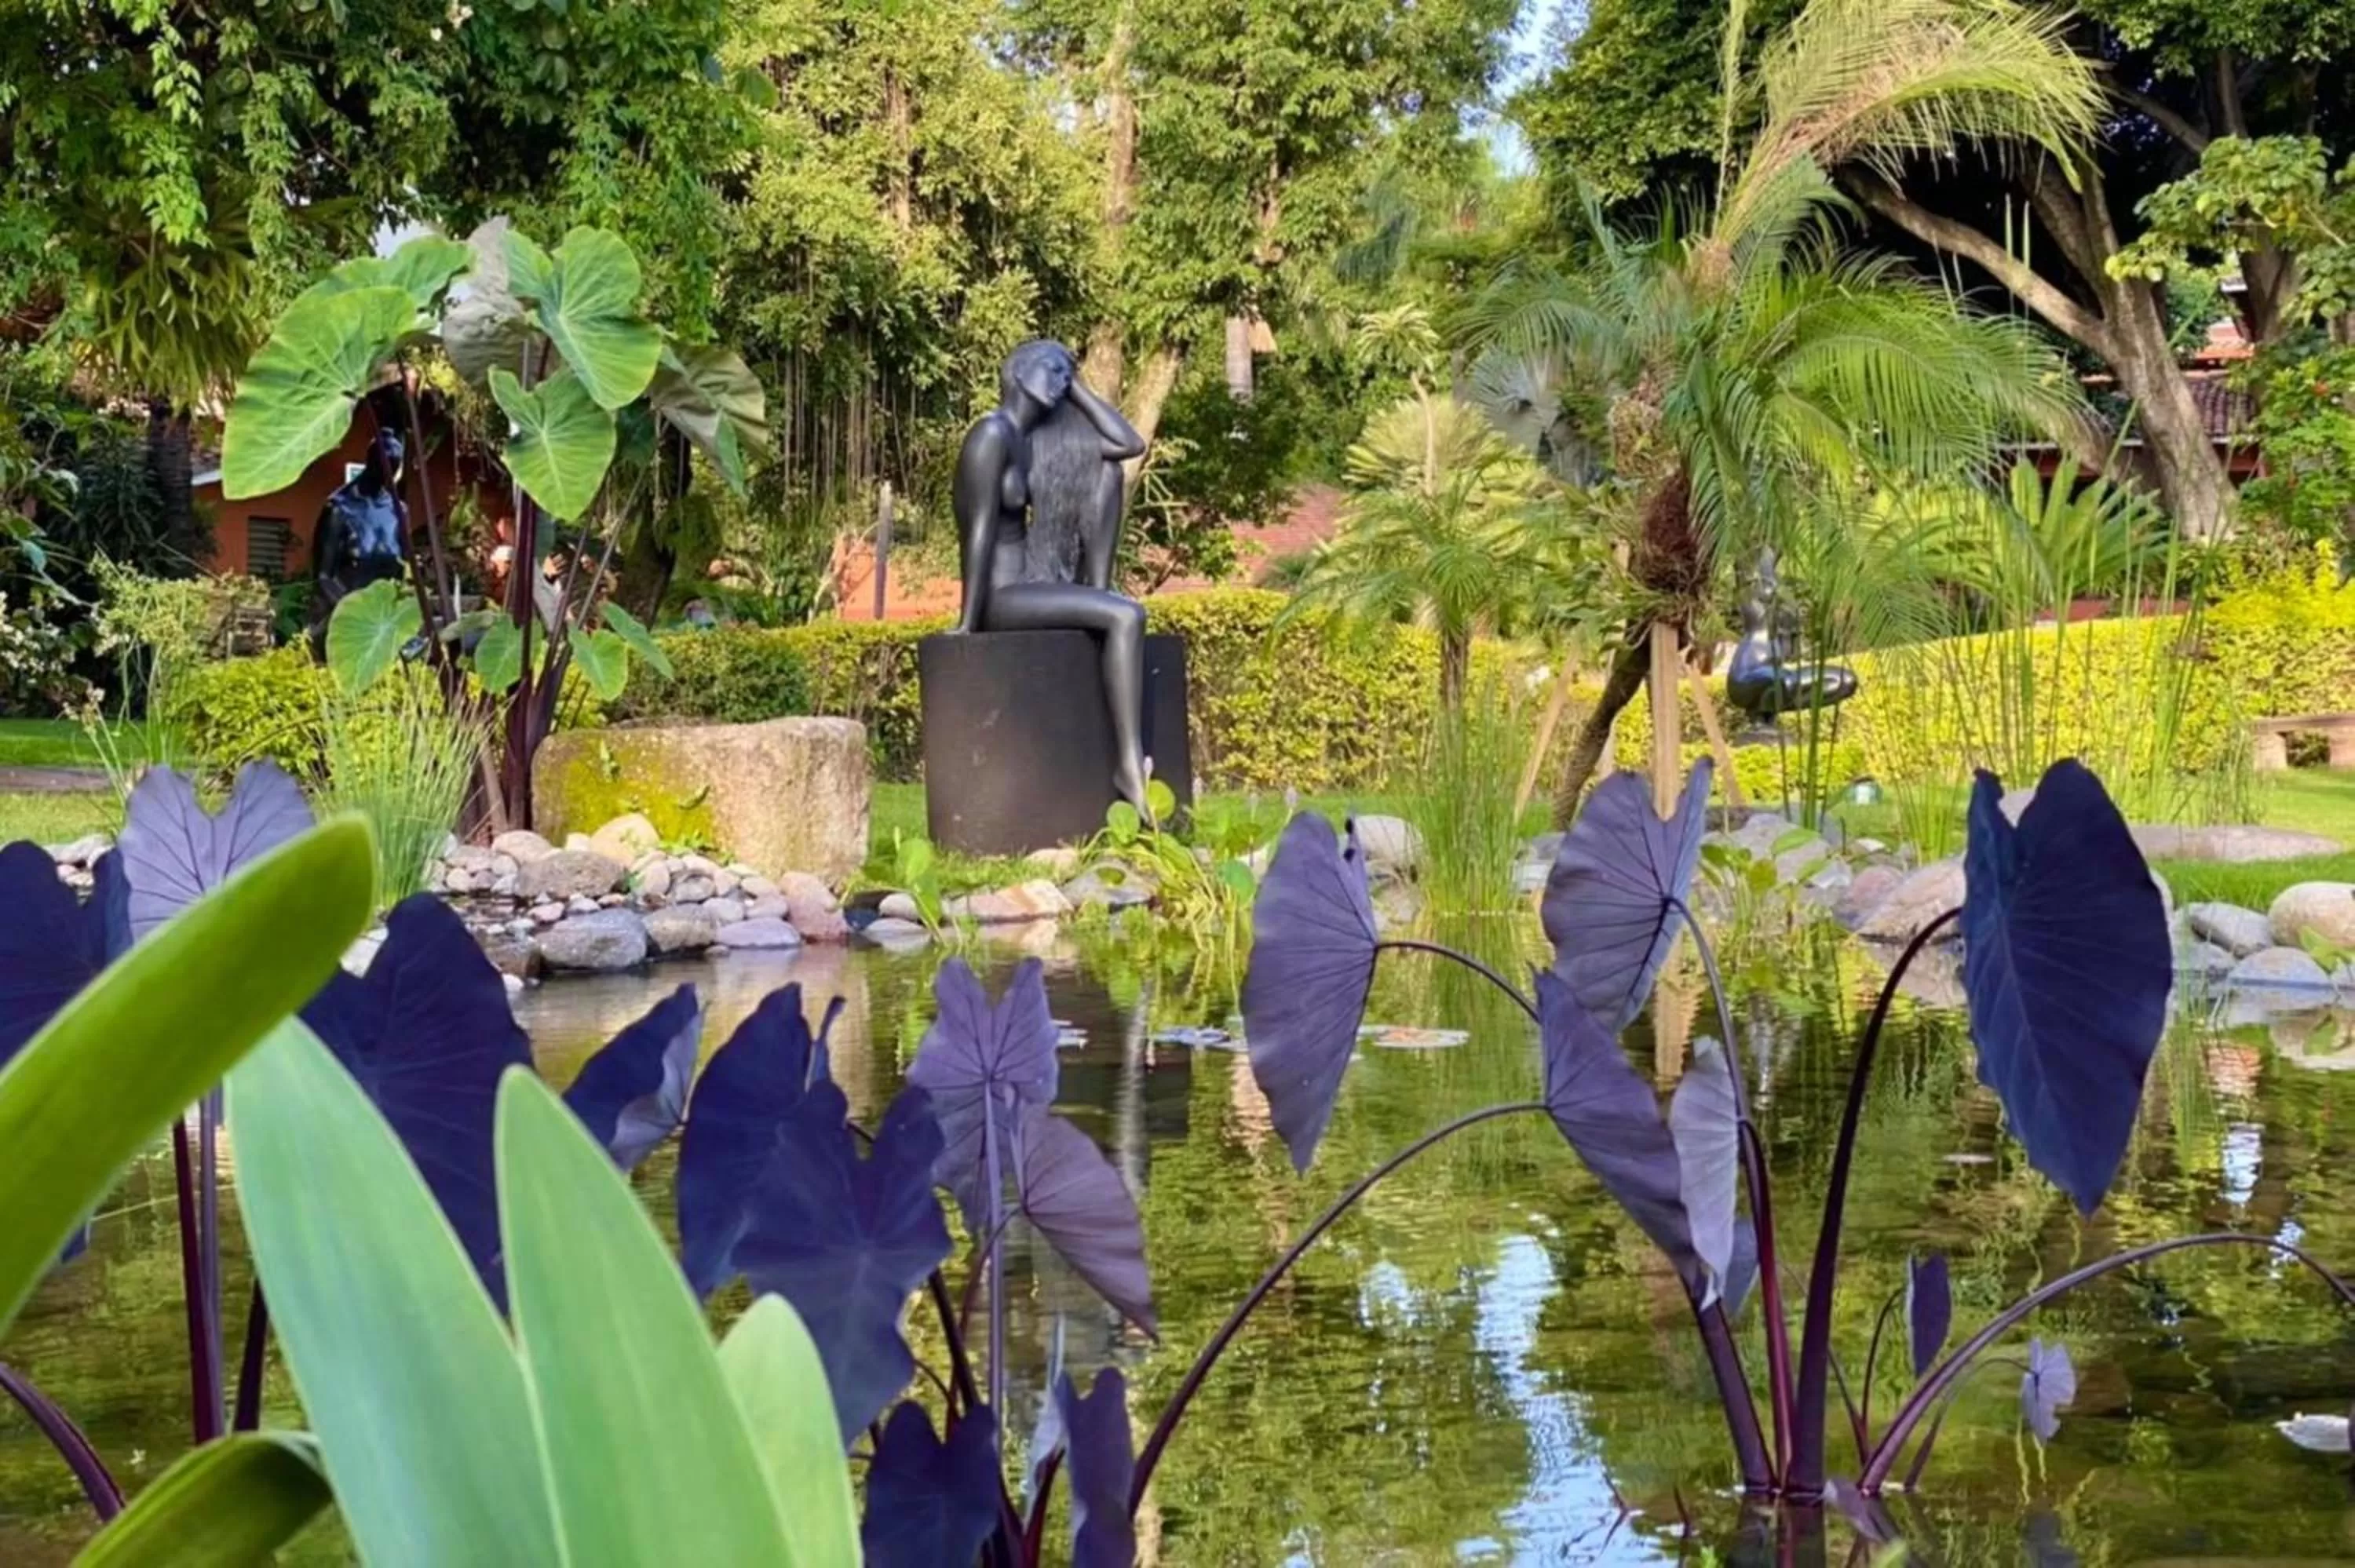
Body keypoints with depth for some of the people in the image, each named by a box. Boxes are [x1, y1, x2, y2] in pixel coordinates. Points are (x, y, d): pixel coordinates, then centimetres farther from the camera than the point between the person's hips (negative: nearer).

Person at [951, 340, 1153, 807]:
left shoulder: (1036, 438, 14)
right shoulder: (993, 435, -12)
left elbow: (1130, 445, 11)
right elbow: (980, 531, -18)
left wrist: (1075, 386, 12)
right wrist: (968, 626, -22)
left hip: (1035, 584, 9)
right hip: (1001, 597, -9)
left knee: (1107, 470, 7)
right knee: (1126, 617, -29)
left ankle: (1096, 593, 0)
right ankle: (1129, 764, -29)